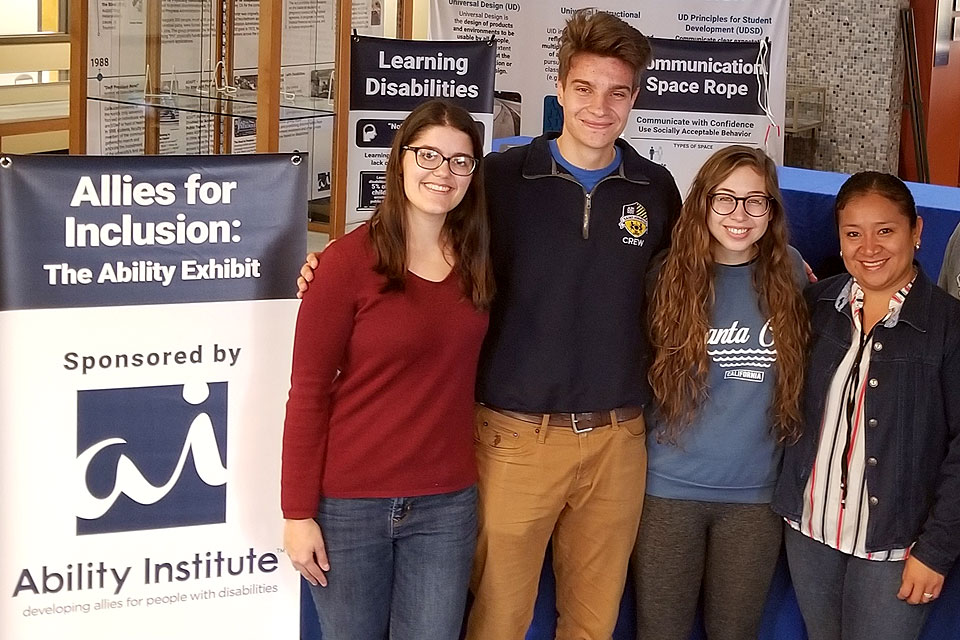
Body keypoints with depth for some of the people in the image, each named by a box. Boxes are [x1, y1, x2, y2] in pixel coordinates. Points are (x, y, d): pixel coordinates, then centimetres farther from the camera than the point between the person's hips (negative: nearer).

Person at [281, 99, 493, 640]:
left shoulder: (476, 259, 3)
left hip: (447, 504, 4)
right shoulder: (351, 259, -10)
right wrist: (298, 513, -11)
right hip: (349, 504, -3)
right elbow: (308, 392, -9)